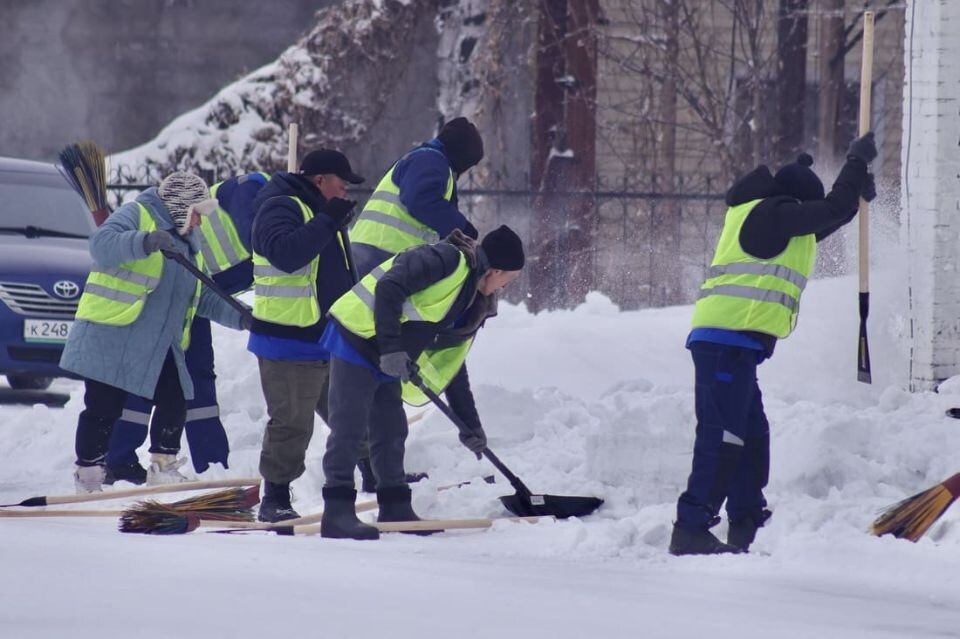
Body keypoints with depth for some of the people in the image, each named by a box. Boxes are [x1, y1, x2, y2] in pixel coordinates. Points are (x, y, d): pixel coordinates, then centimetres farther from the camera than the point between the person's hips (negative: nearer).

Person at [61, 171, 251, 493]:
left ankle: (164, 467, 23)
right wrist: (145, 242, -39)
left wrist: (240, 317, 11)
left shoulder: (188, 243, 22)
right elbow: (102, 246, -24)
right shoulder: (136, 215, -5)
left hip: (160, 346, 8)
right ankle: (88, 478, -3)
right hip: (111, 338, -8)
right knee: (104, 409, -7)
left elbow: (205, 298, 24)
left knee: (175, 405, 7)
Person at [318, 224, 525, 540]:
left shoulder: (474, 306, 14)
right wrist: (391, 348, -31)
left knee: (391, 431, 11)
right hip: (357, 339, -10)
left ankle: (395, 509, 19)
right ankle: (337, 513, -11)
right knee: (349, 428, -10)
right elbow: (388, 288, -28)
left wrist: (470, 424, 17)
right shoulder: (446, 260, -16)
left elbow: (451, 366, 19)